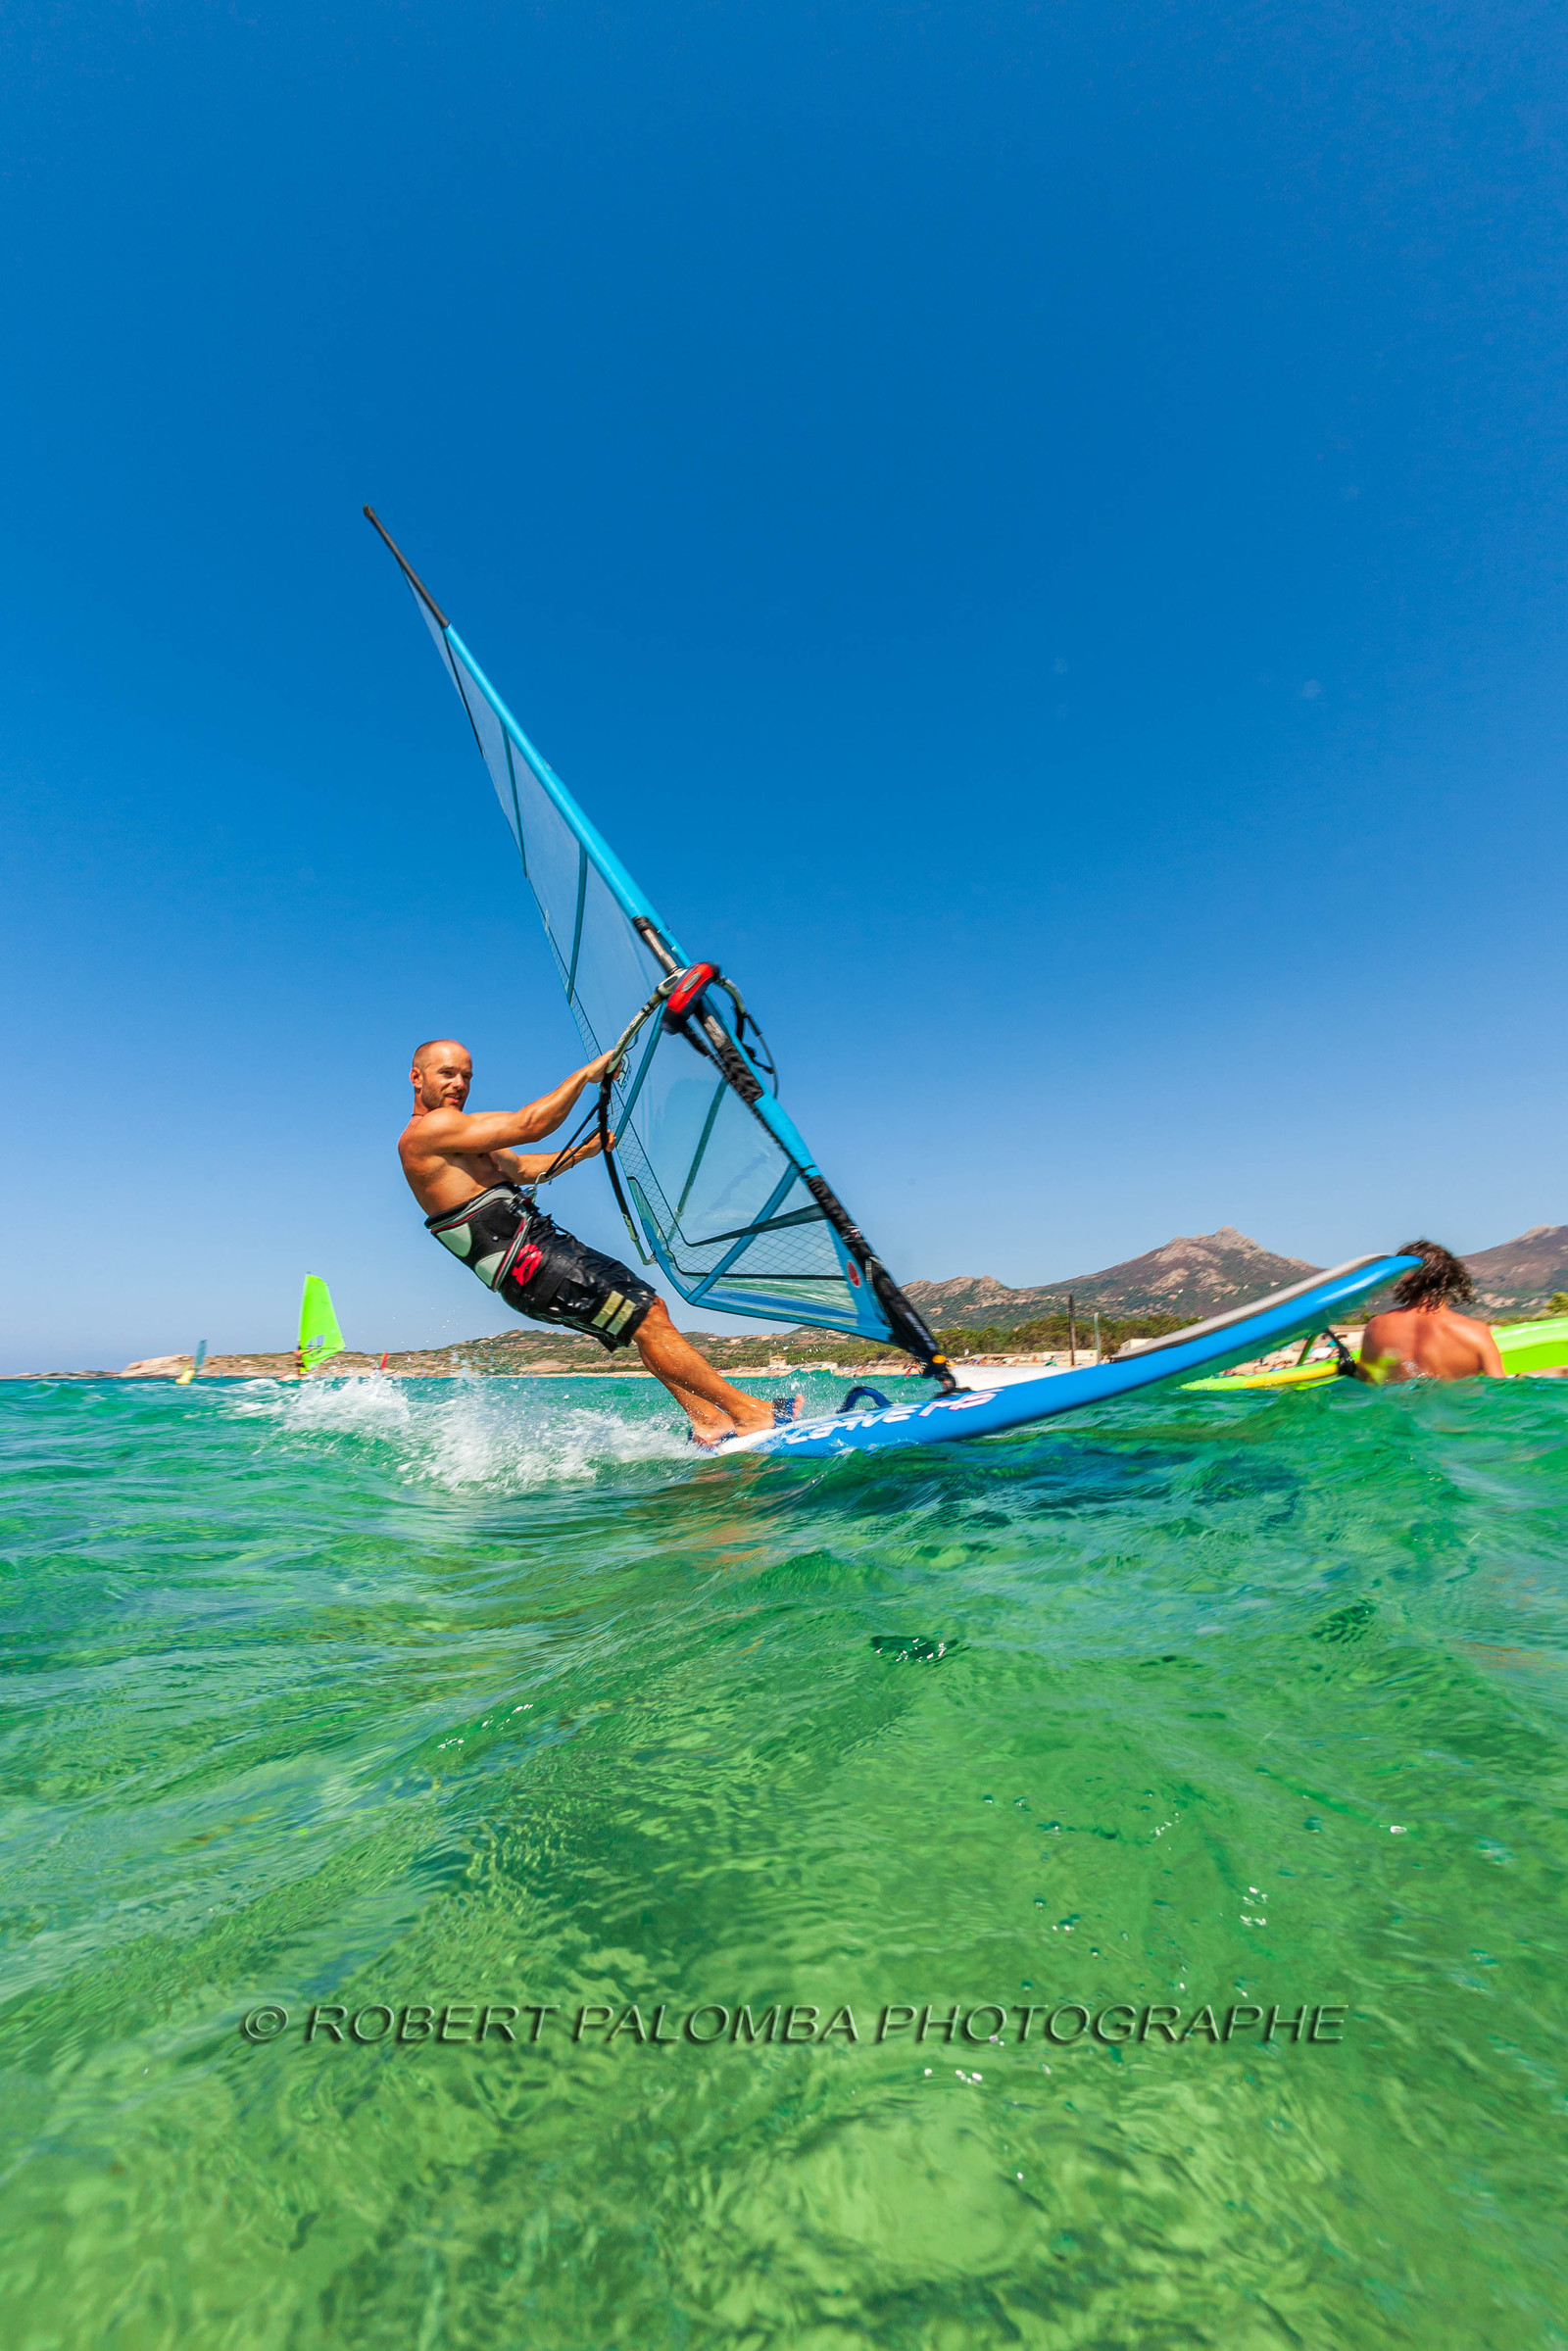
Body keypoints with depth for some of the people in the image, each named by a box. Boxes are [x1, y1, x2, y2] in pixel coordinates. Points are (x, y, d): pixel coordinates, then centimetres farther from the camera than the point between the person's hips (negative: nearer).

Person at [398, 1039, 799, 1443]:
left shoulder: (454, 1135, 21)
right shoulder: (428, 1129, -10)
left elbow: (520, 1168, 30)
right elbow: (528, 1125, -17)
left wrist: (584, 1151, 21)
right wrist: (585, 1074, -10)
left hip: (541, 1242, 11)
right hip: (526, 1262, -11)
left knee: (650, 1307, 8)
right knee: (648, 1319, -12)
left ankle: (708, 1422, 7)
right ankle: (750, 1412, -6)